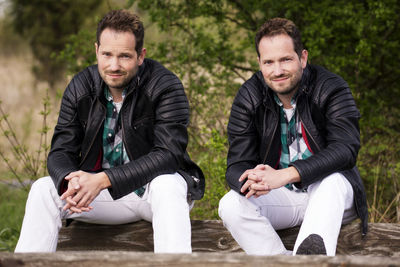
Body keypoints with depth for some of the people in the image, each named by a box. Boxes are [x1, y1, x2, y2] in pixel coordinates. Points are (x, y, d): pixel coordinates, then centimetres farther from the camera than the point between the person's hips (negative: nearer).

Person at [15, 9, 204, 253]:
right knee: (43, 189, -15)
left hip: (154, 187, -4)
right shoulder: (80, 87, -1)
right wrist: (70, 181, -28)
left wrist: (103, 179, -33)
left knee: (166, 185, -37)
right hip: (105, 193, 4)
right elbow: (60, 152, -1)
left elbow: (168, 153, -24)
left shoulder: (165, 86, -15)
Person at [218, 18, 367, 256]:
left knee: (333, 180, -36)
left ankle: (315, 255, -59)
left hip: (332, 198, -2)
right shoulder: (248, 98, -4)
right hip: (281, 198, 3)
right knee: (231, 205, -24)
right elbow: (237, 166, -8)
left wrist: (285, 175, -39)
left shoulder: (331, 88, -11)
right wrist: (252, 181, -36)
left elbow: (346, 149, -25)